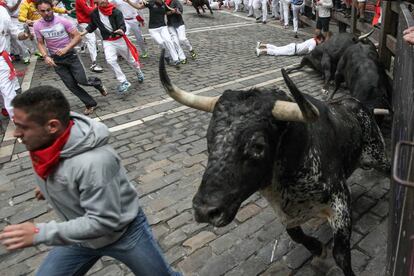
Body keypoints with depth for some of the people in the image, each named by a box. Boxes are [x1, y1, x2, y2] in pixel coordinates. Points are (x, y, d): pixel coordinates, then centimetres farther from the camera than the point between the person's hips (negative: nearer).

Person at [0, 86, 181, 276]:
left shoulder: (93, 162, -39)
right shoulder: (43, 144, -14)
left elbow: (104, 221, -32)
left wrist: (41, 234, -33)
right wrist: (50, 187, 11)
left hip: (123, 231, -6)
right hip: (82, 234, 6)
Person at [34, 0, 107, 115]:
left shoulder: (63, 21, -14)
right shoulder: (37, 26, -5)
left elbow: (77, 36, -12)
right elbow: (40, 43, 5)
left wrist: (66, 49, -23)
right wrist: (46, 56, -13)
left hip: (70, 55, -3)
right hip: (56, 59, 3)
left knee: (81, 80, -13)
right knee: (71, 85, 0)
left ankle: (97, 83, 22)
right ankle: (90, 104, 14)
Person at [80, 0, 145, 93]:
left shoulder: (116, 12, -13)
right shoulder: (94, 13, -2)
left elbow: (122, 25, -22)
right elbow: (92, 26, 15)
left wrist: (121, 30, -44)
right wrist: (83, 33, 5)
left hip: (120, 39, -2)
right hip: (107, 41, 2)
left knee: (130, 59, 12)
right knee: (110, 60, -20)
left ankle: (139, 72, 45)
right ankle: (124, 82, -10)